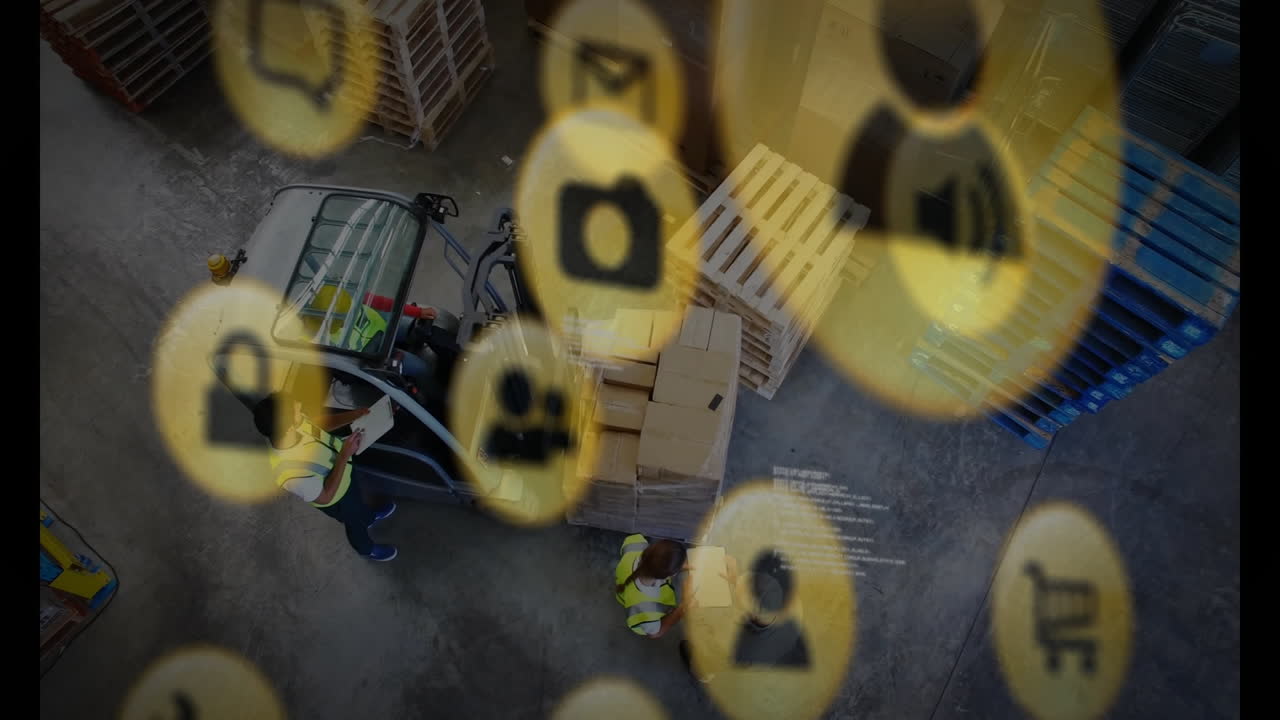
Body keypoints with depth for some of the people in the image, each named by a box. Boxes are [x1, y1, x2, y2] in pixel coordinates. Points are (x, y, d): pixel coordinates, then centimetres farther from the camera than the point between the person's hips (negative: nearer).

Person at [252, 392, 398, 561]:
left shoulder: (291, 421, -30)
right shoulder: (293, 473, -47)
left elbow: (320, 424, -7)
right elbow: (325, 497, -29)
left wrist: (356, 414, -20)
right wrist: (345, 455, -37)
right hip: (337, 497, -5)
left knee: (357, 500, 36)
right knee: (355, 522, 28)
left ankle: (370, 517, 70)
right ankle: (367, 548, 61)